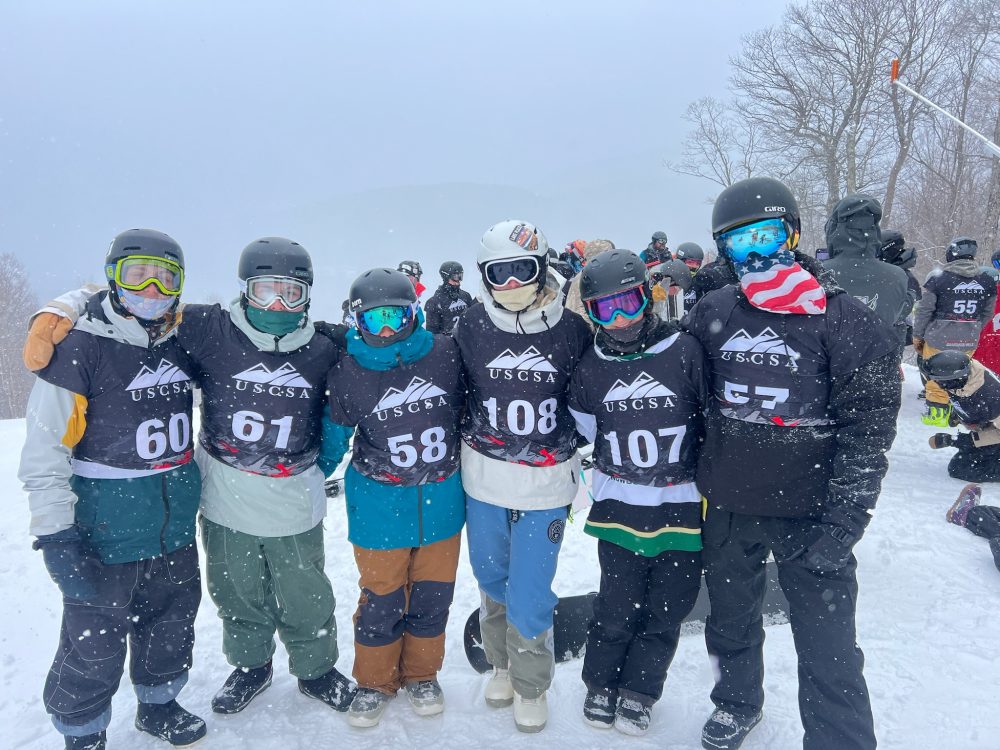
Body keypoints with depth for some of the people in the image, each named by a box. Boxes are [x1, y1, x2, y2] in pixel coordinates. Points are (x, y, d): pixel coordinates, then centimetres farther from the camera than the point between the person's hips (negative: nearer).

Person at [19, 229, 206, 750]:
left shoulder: (181, 344, 2)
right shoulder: (80, 349, -15)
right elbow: (44, 452, -15)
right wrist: (55, 534, -19)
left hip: (176, 531, 6)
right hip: (106, 536, -5)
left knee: (171, 626, 20)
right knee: (94, 646, 7)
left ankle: (159, 706, 43)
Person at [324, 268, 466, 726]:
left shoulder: (446, 356, -9)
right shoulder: (346, 375, -10)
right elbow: (332, 437, 4)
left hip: (442, 503, 2)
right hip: (379, 508, -1)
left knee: (432, 596, 15)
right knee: (381, 599, 12)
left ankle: (421, 675, 38)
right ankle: (374, 682, 35)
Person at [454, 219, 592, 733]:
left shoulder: (573, 328, -6)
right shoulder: (470, 327, -4)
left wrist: (571, 446, 6)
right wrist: (463, 449, 6)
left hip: (546, 486, -2)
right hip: (483, 482, 2)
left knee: (530, 596, 2)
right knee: (492, 584, 19)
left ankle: (530, 686, 29)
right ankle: (502, 665, 44)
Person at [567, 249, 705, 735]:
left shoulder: (684, 351, -9)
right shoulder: (591, 368, 0)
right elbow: (578, 431, 13)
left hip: (682, 504, -1)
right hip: (620, 506, 1)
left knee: (666, 609, 10)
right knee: (617, 607, 9)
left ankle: (637, 692, 31)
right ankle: (601, 685, 33)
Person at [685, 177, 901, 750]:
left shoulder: (847, 321, -10)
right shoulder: (711, 315, 1)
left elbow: (869, 428, -11)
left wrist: (843, 521, -16)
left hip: (809, 511, -4)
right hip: (726, 507, 4)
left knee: (829, 652, 1)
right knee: (731, 622, 22)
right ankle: (737, 703, 47)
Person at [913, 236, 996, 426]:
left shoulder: (938, 277, -12)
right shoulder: (987, 281, 2)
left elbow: (924, 310, -9)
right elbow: (987, 314, 10)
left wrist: (917, 336, 2)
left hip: (939, 339, -4)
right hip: (969, 342, 4)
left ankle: (937, 414, 13)